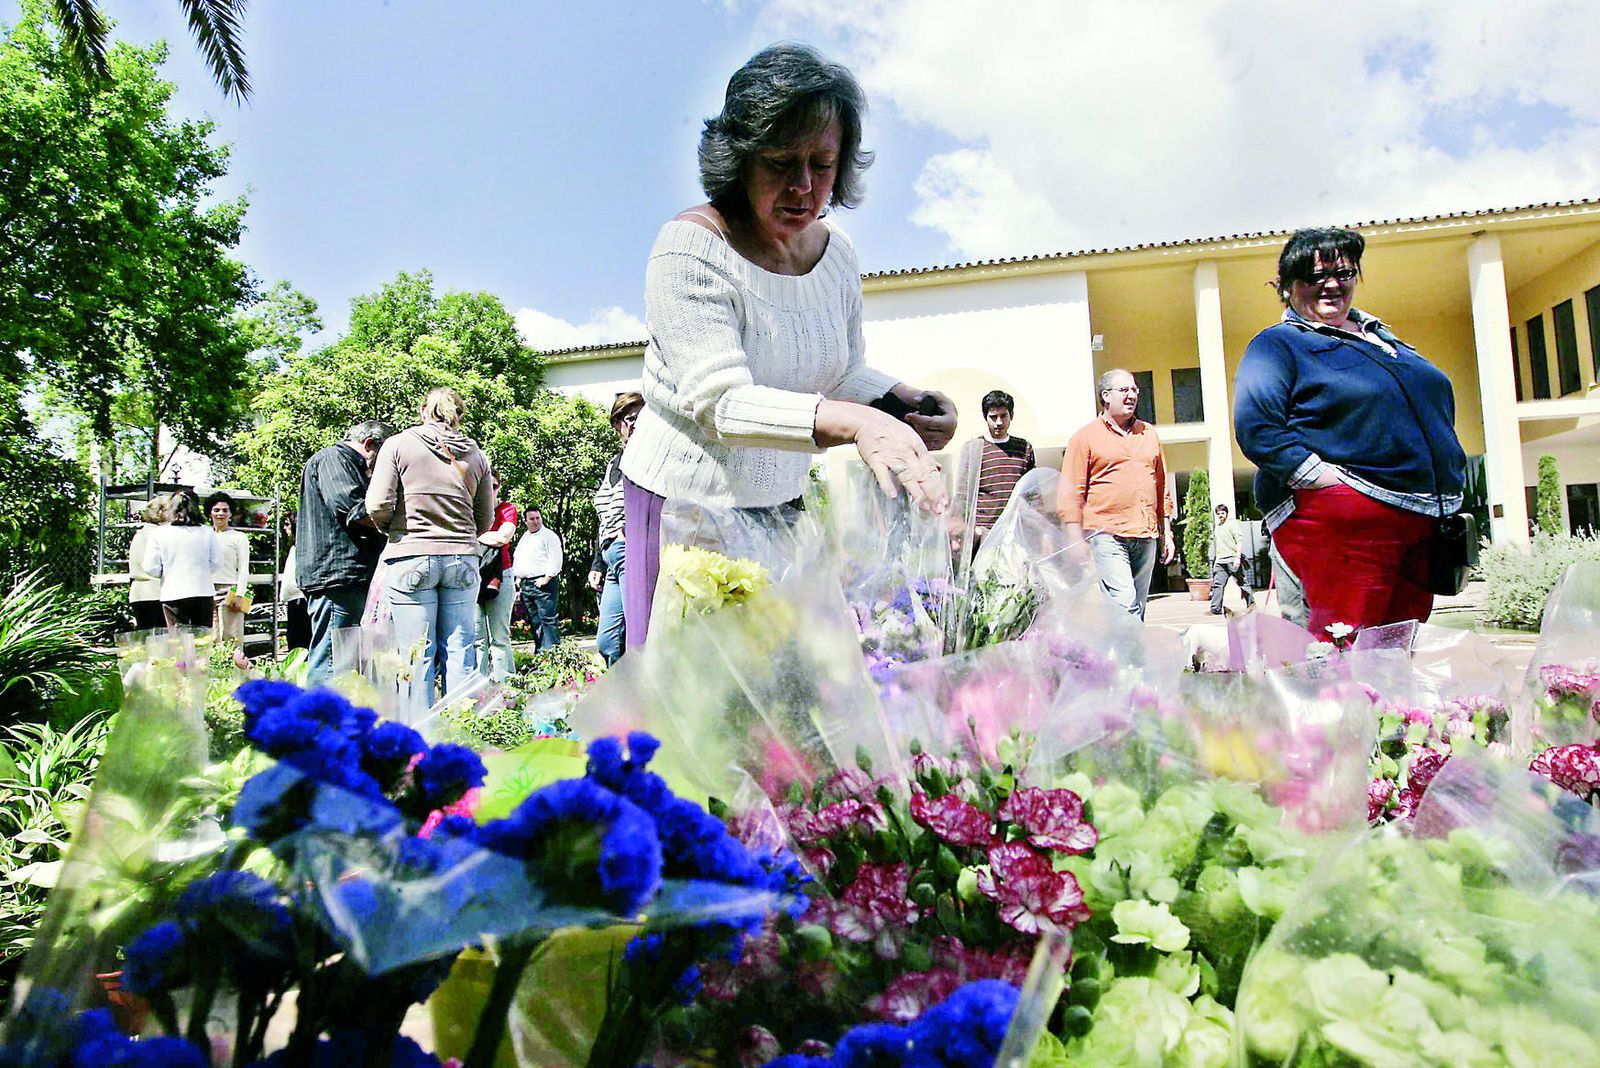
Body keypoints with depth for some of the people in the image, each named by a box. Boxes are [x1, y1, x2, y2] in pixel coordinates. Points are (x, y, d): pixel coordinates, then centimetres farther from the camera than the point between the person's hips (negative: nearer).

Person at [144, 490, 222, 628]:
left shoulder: (159, 534, -1)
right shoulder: (208, 532, 1)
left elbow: (151, 568, -1)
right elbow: (217, 563, 1)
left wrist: (167, 573, 18)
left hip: (172, 595, -1)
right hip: (204, 593, 1)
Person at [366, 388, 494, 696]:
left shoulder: (398, 444, 0)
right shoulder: (475, 454, 10)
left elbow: (378, 505, -6)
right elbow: (485, 521, 11)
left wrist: (391, 530, 13)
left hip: (411, 558, -3)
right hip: (463, 559, 3)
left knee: (418, 656, 0)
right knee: (460, 653, 6)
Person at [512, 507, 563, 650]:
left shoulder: (549, 535, -2)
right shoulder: (524, 538, 21)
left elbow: (556, 559, -11)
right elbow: (516, 559, 28)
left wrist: (547, 578, -16)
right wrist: (518, 578, 16)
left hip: (543, 583, -8)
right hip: (526, 584, 8)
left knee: (547, 619, -13)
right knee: (534, 621, 9)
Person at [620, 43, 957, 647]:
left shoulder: (836, 252, 2)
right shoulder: (691, 247, -18)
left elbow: (844, 374, 13)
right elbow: (719, 403, -28)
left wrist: (902, 403, -10)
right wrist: (852, 423, -42)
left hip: (780, 500, 6)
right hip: (685, 501, -5)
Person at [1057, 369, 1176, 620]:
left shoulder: (1149, 434, 19)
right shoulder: (1085, 437, 3)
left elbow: (1162, 487, 23)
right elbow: (1071, 492, -2)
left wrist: (1167, 534, 18)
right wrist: (1076, 539, -9)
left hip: (1146, 537, 6)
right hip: (1106, 535, -5)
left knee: (1138, 606, 7)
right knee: (1124, 604, -17)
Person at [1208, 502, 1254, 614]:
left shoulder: (1232, 524, -1)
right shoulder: (1216, 527, 19)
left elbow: (1240, 541, -9)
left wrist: (1238, 557, -19)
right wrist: (1214, 560, 23)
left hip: (1232, 560, -6)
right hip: (1220, 561, 6)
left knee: (1242, 583, 4)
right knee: (1217, 584, -5)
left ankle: (1251, 604, 16)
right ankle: (1216, 608, -7)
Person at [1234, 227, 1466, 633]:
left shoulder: (1379, 335, 25)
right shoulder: (1277, 344, 1)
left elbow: (1437, 409, 33)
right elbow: (1256, 428, -14)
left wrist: (1452, 478, 19)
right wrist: (1324, 477, -21)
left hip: (1424, 521, 8)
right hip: (1340, 517, -8)